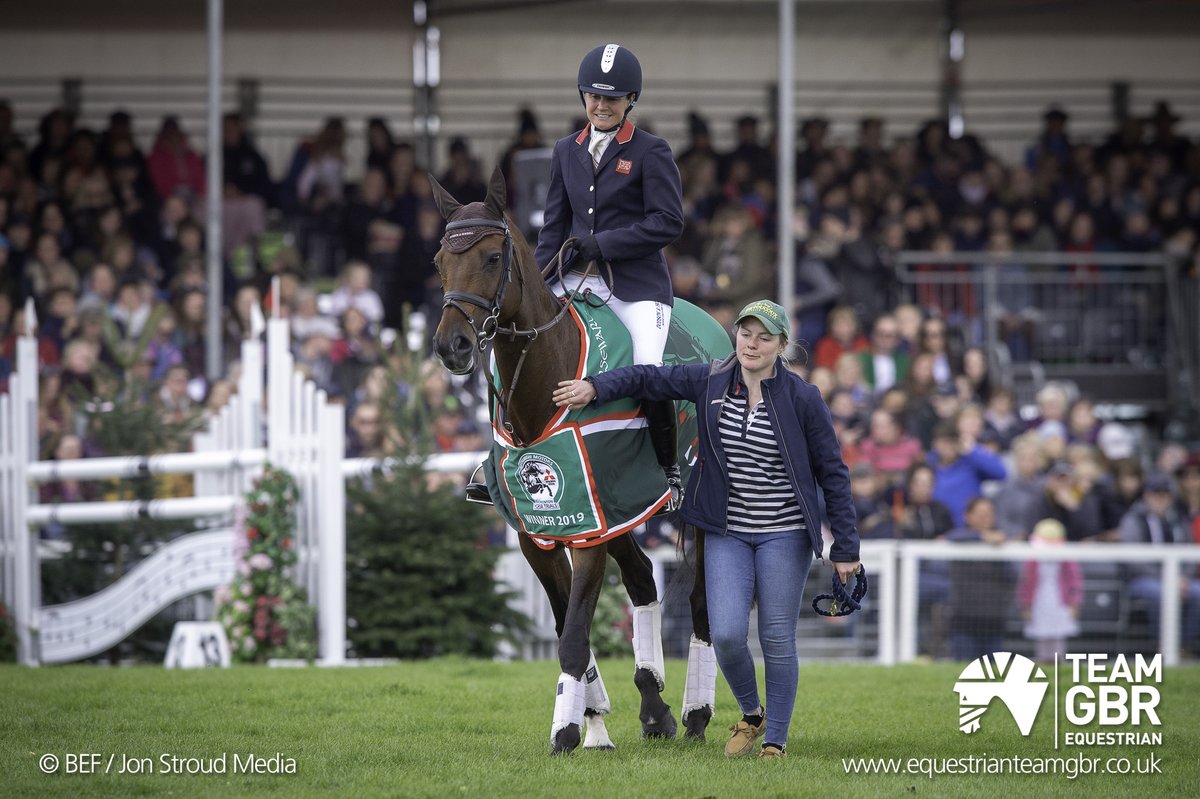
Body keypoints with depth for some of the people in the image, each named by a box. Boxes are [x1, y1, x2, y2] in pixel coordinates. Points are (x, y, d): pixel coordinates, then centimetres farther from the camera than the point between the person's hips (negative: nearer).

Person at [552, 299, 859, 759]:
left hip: (784, 536, -2)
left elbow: (832, 474, -4)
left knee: (777, 639, -1)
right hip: (727, 534, 2)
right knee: (727, 634, -8)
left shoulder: (802, 398, -8)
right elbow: (650, 378, 6)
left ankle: (775, 740, 13)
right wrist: (595, 387, -12)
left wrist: (846, 548, -4)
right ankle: (751, 714, 20)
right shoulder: (711, 381, -1)